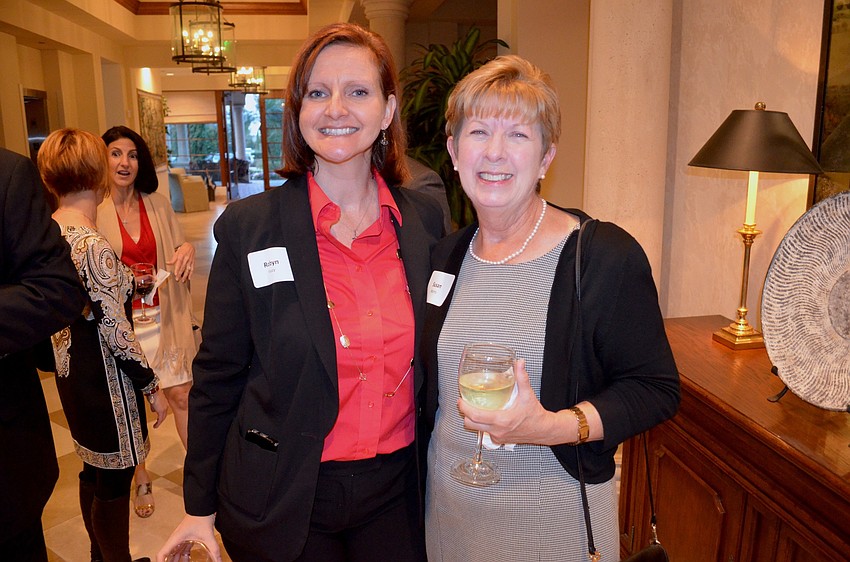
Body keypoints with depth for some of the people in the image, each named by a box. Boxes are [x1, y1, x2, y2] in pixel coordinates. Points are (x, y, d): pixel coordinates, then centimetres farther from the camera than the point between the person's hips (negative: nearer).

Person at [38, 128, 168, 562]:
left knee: (93, 469, 24)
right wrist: (151, 386, -12)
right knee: (115, 478, 7)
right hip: (104, 375, -10)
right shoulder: (93, 247, -24)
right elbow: (117, 332, -22)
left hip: (70, 367, 10)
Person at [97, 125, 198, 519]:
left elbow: (177, 250, 12)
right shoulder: (94, 210, -7)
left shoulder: (157, 204, 2)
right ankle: (141, 481, 29)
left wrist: (187, 250, -10)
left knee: (182, 395, 3)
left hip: (163, 317, 2)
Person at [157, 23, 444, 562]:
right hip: (284, 500, -1)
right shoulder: (247, 226, -11)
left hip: (396, 492, 2)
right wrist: (201, 506, 0)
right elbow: (218, 375, -5)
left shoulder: (426, 219, -3)